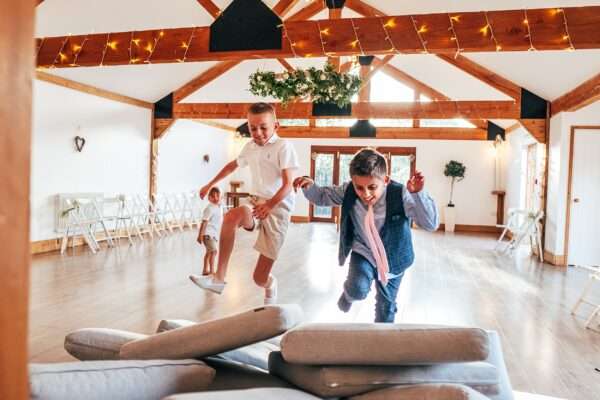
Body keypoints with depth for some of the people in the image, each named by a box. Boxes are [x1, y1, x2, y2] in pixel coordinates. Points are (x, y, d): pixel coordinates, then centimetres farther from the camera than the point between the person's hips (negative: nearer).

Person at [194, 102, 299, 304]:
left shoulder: (283, 146, -9)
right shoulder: (250, 147, 11)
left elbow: (288, 184, -18)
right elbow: (232, 165, 31)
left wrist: (270, 205, -35)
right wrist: (210, 184, 34)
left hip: (277, 209, -5)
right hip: (256, 204, 5)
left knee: (260, 278, -5)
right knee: (231, 216, -34)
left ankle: (270, 285, 34)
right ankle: (219, 277, -25)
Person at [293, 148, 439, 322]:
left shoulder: (400, 195, -29)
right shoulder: (348, 191, -20)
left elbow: (431, 224, -33)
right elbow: (322, 197, -4)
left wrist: (418, 194, -49)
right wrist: (309, 186, -27)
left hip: (391, 259, 0)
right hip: (363, 252, 1)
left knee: (386, 307, 14)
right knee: (358, 289, -25)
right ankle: (349, 293, 13)